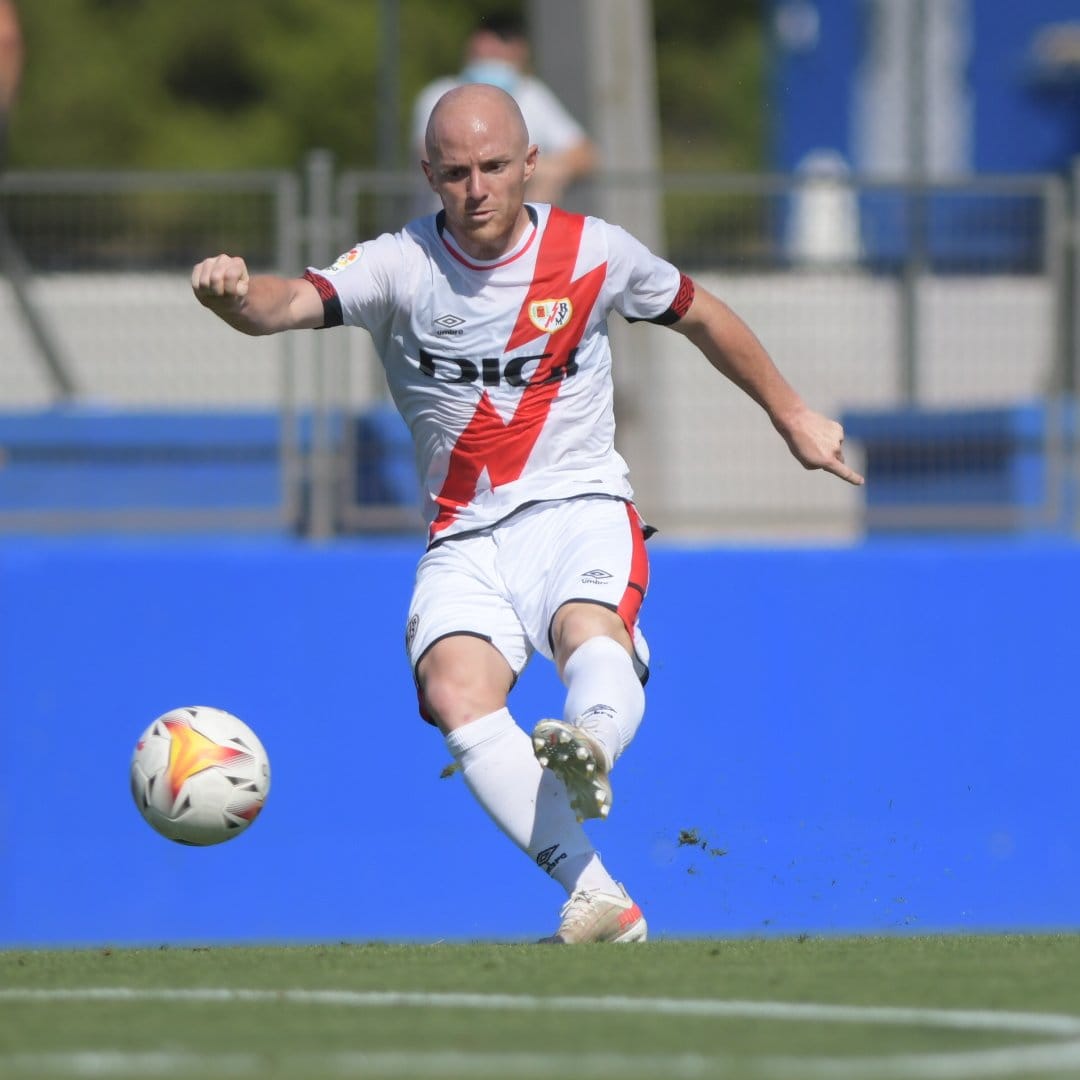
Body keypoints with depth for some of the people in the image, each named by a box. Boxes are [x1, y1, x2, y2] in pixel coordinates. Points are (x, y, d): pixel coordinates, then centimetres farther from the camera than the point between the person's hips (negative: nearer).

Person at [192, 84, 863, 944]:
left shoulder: (595, 253, 3)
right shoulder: (401, 267, -2)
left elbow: (701, 316, 22)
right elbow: (292, 303, -20)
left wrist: (793, 414, 30)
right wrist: (238, 296, -45)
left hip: (580, 508, -1)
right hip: (465, 540, 1)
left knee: (592, 631, -35)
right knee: (455, 686, -29)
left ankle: (590, 749, -70)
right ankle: (597, 901, -35)